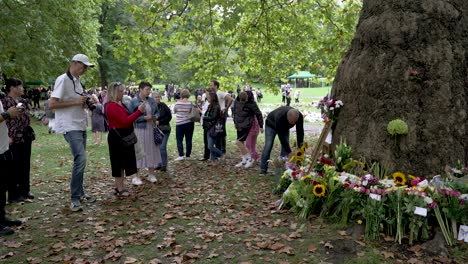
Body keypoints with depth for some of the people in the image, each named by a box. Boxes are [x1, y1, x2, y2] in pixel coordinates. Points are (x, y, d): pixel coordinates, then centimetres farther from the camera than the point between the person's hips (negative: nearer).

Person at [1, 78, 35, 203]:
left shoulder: (21, 101, 13)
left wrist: (30, 134, 18)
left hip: (26, 137, 8)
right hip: (14, 139, -8)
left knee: (25, 165, 13)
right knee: (15, 166, 0)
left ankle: (25, 190, 24)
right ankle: (13, 194, 10)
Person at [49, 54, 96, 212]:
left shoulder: (77, 81, 15)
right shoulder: (63, 80, -12)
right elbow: (52, 104, -17)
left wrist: (84, 103, 4)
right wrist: (76, 102, -19)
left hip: (80, 126, 9)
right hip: (70, 127, -9)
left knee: (80, 160, 12)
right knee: (81, 159, -17)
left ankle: (80, 192, 23)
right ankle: (74, 199, -9)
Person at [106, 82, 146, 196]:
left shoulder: (119, 104, 13)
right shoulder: (112, 106, -18)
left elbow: (127, 118, 15)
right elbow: (125, 121, -23)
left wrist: (139, 110, 7)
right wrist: (139, 111, -21)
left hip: (124, 136, 10)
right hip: (117, 137, -10)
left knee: (123, 162, 15)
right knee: (118, 162, -1)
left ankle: (119, 186, 25)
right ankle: (119, 189, 8)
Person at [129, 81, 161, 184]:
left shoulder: (151, 100, 7)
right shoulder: (133, 101, -9)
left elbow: (157, 112, 19)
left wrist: (156, 117, -4)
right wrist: (144, 118, -18)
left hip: (151, 130, 6)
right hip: (139, 130, -5)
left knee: (151, 151, 11)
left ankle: (151, 174, 24)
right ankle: (135, 177, 10)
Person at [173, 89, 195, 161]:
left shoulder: (178, 103, -9)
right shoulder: (190, 103, -7)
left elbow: (174, 111, 6)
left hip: (180, 124, -2)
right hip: (190, 123, 2)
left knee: (179, 140, 4)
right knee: (189, 140, 8)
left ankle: (181, 155, -7)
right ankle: (188, 155, 12)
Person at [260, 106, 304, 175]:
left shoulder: (300, 117, -33)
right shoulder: (279, 117, -46)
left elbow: (300, 133, -25)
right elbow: (281, 136, -41)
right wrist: (289, 152, -38)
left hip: (284, 127, 5)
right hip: (271, 125, -4)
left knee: (285, 145, -7)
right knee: (268, 145, -13)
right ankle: (263, 170, -9)